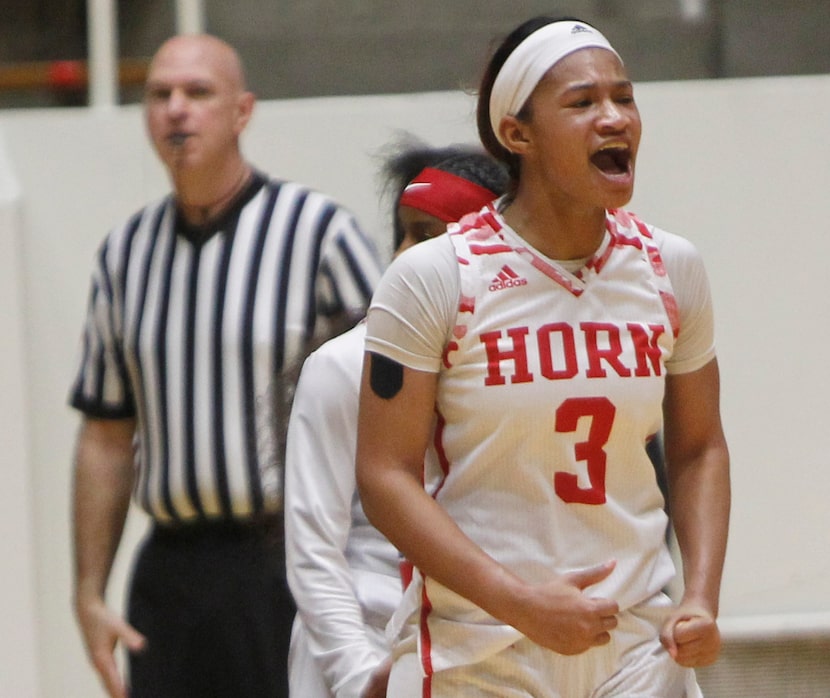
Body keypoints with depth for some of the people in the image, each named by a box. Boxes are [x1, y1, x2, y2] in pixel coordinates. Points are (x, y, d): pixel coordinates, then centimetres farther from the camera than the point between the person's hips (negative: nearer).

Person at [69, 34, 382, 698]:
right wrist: (89, 592, 10)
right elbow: (106, 434, 15)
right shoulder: (126, 253, 12)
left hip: (291, 571, -5)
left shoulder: (319, 231, -4)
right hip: (170, 570, 5)